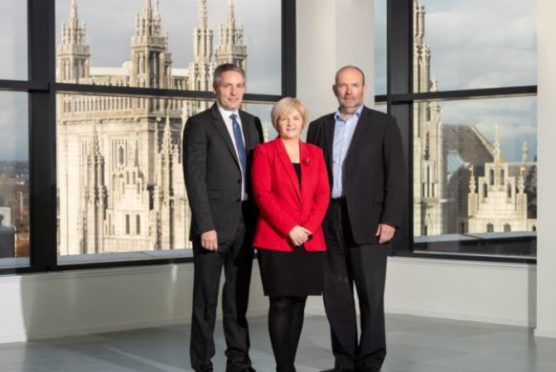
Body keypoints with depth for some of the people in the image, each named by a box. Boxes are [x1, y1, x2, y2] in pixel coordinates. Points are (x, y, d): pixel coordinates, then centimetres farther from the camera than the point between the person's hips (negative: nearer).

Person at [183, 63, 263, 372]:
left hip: (246, 223, 5)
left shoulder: (252, 124, 13)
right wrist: (205, 226, -18)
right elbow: (194, 178, -12)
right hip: (214, 223, -5)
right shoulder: (199, 124, -5)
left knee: (238, 296, 11)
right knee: (206, 298, 1)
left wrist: (261, 218, 6)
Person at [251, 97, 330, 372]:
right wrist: (289, 228, -14)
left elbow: (323, 194, 8)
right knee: (281, 303, -6)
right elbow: (262, 194, -7)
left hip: (310, 241, 4)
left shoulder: (315, 153, 14)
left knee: (298, 303, 6)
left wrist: (309, 227, -8)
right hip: (276, 239, -4)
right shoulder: (264, 152, 3)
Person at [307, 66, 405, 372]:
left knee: (371, 295, -1)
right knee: (336, 295, 6)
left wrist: (390, 220, -12)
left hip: (367, 221, -3)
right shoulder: (319, 127, 13)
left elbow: (395, 175, -3)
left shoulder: (383, 124, 2)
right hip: (328, 222, 4)